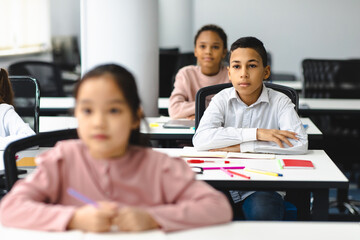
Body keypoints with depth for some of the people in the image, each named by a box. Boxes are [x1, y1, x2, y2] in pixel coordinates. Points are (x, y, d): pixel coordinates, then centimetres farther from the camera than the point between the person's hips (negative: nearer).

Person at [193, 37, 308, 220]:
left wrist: (240, 147, -17)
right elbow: (200, 140, -16)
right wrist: (256, 133, -21)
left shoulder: (279, 102, -1)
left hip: (263, 187, -1)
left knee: (261, 211, -33)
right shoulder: (222, 100, 2)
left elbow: (300, 144, -18)